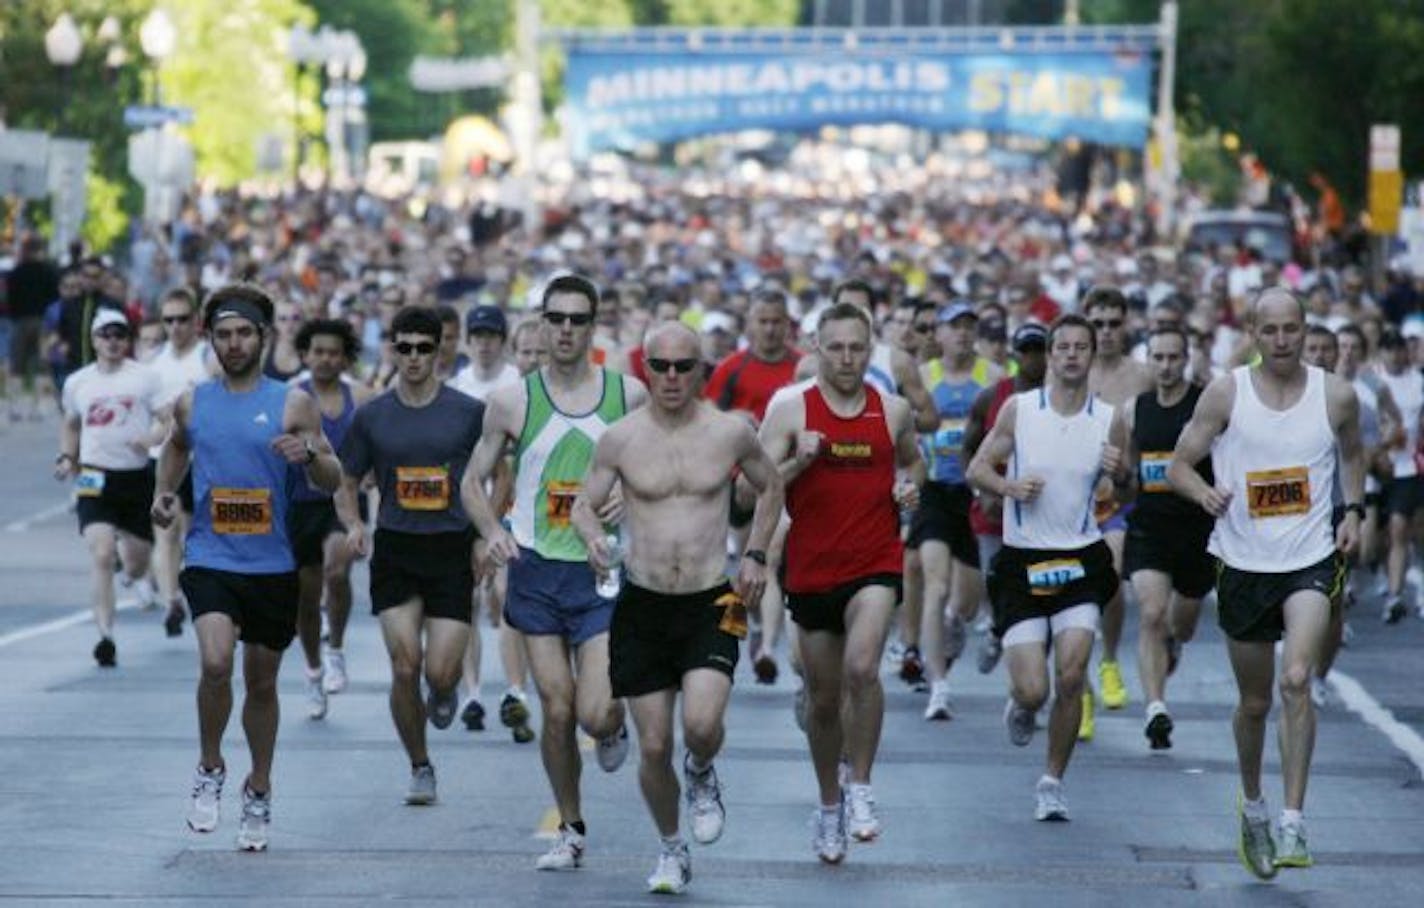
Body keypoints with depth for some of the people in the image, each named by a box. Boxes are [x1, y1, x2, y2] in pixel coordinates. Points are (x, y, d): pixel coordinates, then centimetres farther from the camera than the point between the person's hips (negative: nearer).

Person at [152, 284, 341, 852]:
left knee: (262, 682, 12)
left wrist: (311, 453, -21)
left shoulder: (292, 403, -2)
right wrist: (164, 492, 10)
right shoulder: (192, 402, 5)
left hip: (272, 565, 0)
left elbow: (332, 481, 0)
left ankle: (258, 790, 32)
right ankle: (210, 769, -1)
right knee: (216, 662, -23)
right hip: (209, 558, 0)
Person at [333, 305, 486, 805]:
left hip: (452, 552, -1)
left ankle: (445, 692, 31)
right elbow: (346, 486, 13)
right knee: (405, 667, -7)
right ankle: (420, 768, 12)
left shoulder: (469, 412, 0)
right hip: (394, 552, 1)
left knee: (440, 673, -9)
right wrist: (353, 524, -7)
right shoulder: (372, 417, 4)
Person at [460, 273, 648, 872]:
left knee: (596, 713, -12)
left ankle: (613, 729, 26)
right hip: (537, 570, 1)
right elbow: (473, 480, 9)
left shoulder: (629, 394, 0)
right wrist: (491, 531, -10)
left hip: (603, 573, -1)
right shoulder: (513, 401, 1)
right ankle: (570, 831, 19)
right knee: (556, 712, 2)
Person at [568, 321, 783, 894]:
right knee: (653, 747, 2)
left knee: (701, 724, -22)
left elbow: (770, 487, 16)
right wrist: (593, 539, -16)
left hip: (712, 604, -1)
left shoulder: (731, 432, -1)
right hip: (642, 607, 1)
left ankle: (701, 775, 15)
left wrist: (754, 554, 5)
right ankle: (671, 849, 26)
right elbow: (584, 505, 7)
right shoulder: (620, 438, -2)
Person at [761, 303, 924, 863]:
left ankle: (860, 789, -10)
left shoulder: (893, 411, 4)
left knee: (861, 667, -25)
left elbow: (913, 460, 24)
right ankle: (830, 806, 31)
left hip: (876, 565, -1)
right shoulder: (790, 410, -2)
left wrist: (911, 487, 2)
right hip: (812, 570, 1)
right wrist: (798, 461, -21)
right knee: (823, 699, 11)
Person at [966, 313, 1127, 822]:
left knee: (1071, 677, -11)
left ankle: (1053, 781, 8)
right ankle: (1020, 705, 32)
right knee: (1033, 690, -8)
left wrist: (1117, 473, -11)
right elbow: (978, 469, 5)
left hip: (1081, 559, 1)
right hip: (1022, 563, -1)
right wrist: (1009, 486, -15)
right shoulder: (1019, 409, -2)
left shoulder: (1109, 420, 1)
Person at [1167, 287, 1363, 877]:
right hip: (1244, 563, 1)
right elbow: (1178, 464, 1)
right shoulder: (1226, 394, -4)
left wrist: (1353, 510, 3)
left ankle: (1294, 823, -19)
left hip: (1311, 562, -1)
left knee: (1296, 680, -22)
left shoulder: (1335, 396, 0)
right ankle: (1252, 806, 37)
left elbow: (1351, 456, 20)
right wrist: (1204, 493, -21)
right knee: (1254, 702, 12)